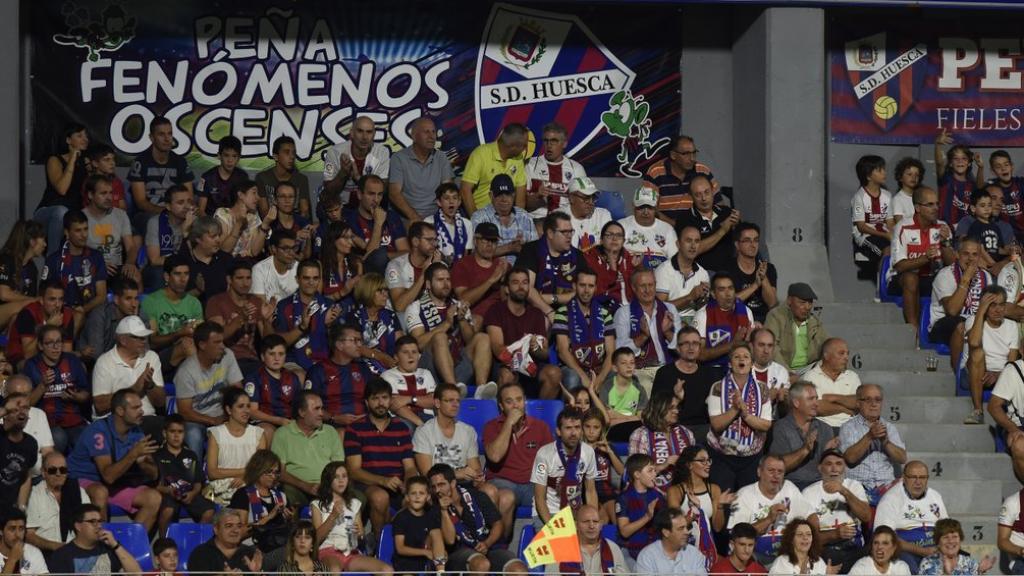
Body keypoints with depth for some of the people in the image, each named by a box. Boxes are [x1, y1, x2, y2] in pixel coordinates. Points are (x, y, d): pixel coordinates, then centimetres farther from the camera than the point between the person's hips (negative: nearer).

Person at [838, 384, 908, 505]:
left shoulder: (890, 427, 18)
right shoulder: (848, 428, 7)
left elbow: (902, 458, 5)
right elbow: (850, 458, -10)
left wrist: (885, 441, -12)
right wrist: (869, 437, -20)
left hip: (886, 486, 4)